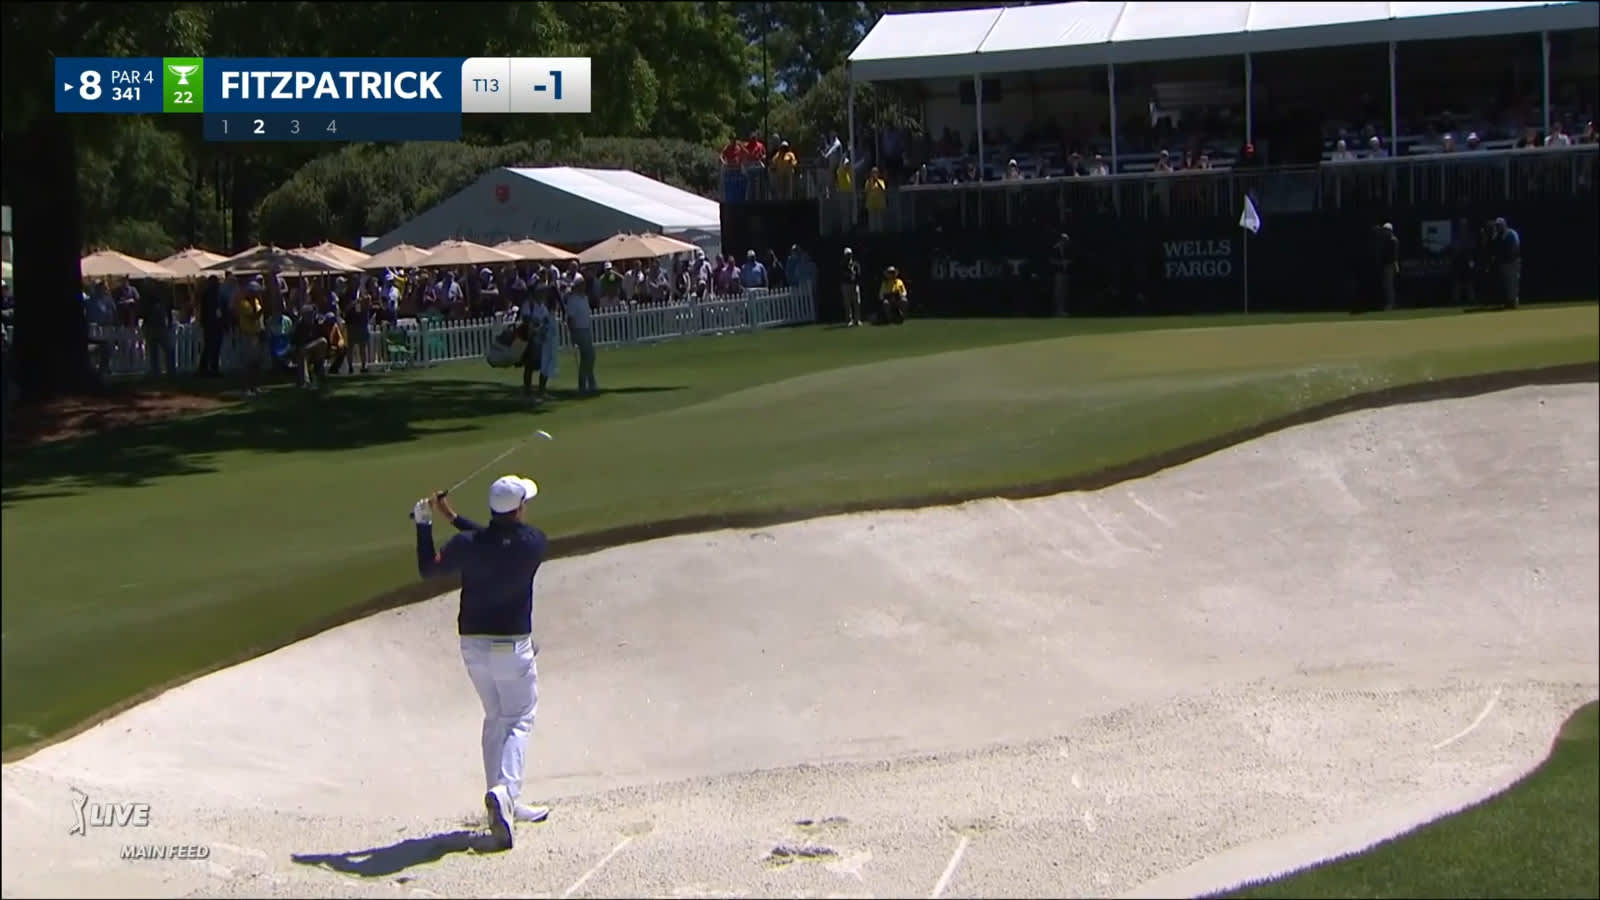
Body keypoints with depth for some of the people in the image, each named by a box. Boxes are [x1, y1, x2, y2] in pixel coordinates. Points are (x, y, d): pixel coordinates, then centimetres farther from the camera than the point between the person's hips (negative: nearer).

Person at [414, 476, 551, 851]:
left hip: (473, 645, 3)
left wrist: (424, 523, 14)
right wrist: (454, 518, 7)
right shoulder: (534, 543, -11)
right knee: (519, 721, 4)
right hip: (512, 646, -3)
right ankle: (505, 791, -20)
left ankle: (501, 803, 18)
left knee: (495, 719, 18)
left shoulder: (467, 545, -9)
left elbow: (427, 569, 6)